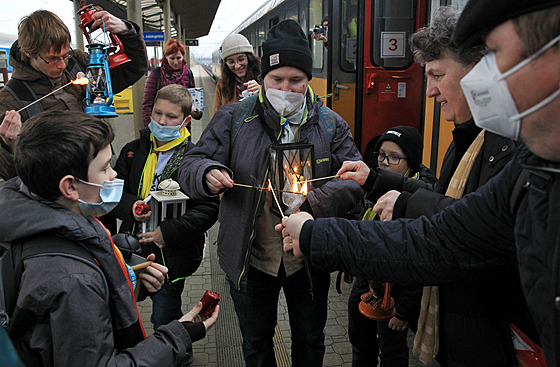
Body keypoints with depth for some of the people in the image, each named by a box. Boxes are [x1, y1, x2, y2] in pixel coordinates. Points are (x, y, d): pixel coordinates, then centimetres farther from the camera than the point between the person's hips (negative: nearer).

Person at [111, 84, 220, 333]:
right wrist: (130, 207, -15)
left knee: (164, 321, 10)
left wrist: (169, 232, -23)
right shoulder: (133, 151, 3)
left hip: (171, 256, -4)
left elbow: (208, 209, -15)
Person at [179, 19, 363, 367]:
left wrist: (314, 203, -26)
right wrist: (208, 174, -30)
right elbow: (191, 165, -5)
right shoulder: (234, 118, -6)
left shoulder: (331, 125, -3)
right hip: (250, 259, 0)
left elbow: (355, 180, -8)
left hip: (309, 260, 1)